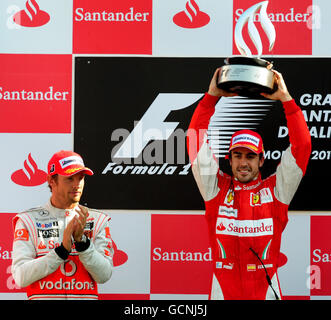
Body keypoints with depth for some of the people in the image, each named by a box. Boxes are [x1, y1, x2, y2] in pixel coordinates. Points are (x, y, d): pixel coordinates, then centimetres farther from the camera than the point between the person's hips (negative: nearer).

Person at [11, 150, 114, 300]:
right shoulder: (28, 220, 6)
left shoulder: (98, 220, 11)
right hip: (43, 296, -1)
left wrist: (81, 240, -10)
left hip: (86, 296, 1)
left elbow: (103, 275, 1)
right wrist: (62, 250, -12)